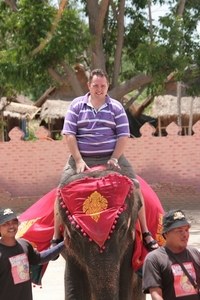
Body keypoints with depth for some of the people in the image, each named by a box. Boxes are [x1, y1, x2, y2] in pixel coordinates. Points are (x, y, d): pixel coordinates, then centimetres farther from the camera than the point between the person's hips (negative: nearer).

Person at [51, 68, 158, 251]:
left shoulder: (116, 107, 4)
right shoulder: (77, 105, 2)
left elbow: (123, 135, 0)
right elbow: (69, 134, -3)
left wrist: (114, 159, -12)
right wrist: (78, 160, -12)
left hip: (111, 157, 0)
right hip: (82, 158, 0)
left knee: (134, 187, -11)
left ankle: (145, 233, 1)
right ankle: (56, 237, -2)